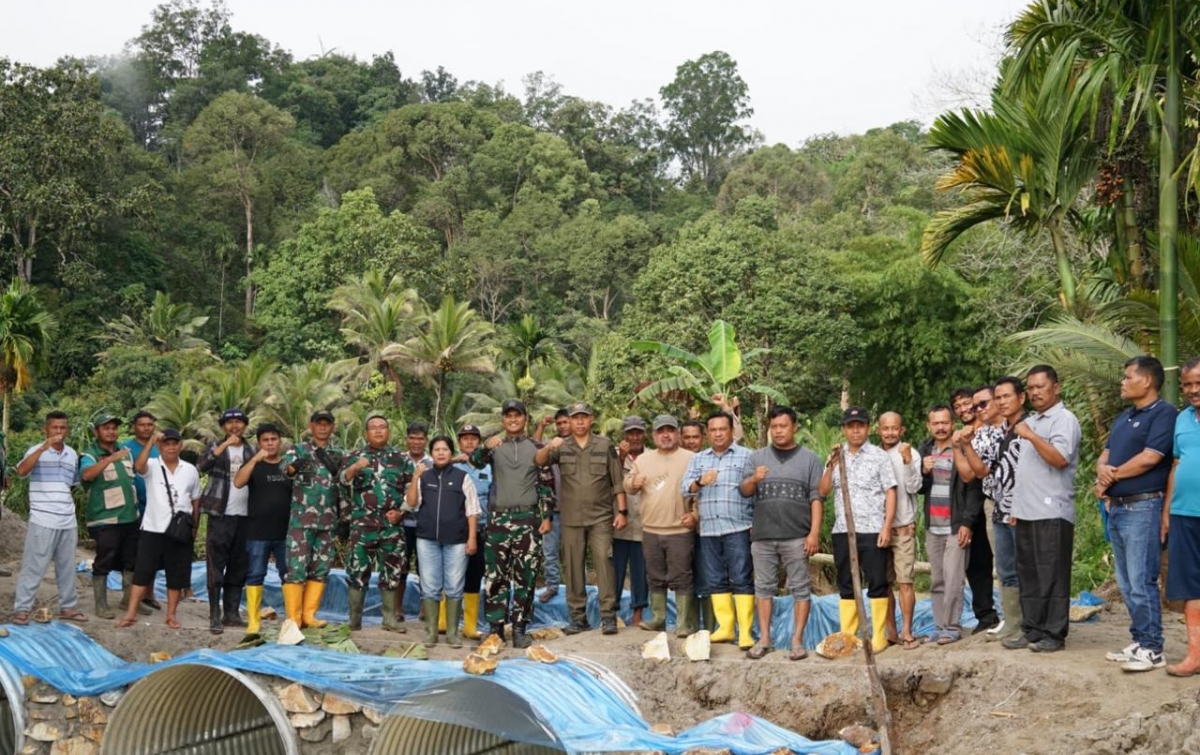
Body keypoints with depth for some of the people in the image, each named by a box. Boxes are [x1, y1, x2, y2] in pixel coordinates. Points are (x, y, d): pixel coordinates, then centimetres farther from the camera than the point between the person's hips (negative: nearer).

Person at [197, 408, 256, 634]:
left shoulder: (251, 452, 12)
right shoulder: (215, 448, 3)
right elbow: (201, 466, -17)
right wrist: (224, 445, -25)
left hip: (244, 516, 3)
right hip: (220, 516, -3)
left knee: (238, 569, 8)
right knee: (216, 568, -3)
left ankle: (232, 614, 15)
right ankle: (215, 617, -1)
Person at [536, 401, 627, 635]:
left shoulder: (605, 445, 3)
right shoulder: (562, 447, 6)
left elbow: (617, 481, 3)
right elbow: (538, 461, -11)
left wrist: (622, 511, -3)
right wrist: (549, 447, -31)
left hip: (601, 517, -2)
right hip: (571, 518, 2)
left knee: (603, 562, -8)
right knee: (573, 566, 5)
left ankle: (608, 616, -4)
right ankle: (578, 616, 12)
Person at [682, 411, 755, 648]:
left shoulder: (746, 456, 3)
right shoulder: (698, 459, 16)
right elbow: (685, 487, 7)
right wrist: (700, 482, -15)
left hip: (738, 528, -4)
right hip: (708, 529, 5)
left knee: (742, 579, -6)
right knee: (717, 581, 8)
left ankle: (745, 632, -5)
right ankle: (725, 628, 15)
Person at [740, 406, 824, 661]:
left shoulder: (809, 458, 6)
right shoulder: (757, 456, 12)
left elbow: (817, 498, 1)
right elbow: (744, 491, 5)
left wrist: (814, 532, -8)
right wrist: (753, 479, -18)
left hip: (796, 536, -2)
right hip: (762, 535, 2)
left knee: (800, 587, 0)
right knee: (764, 587, 6)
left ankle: (797, 641, 5)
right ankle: (764, 639, 12)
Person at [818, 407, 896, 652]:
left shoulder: (879, 456, 2)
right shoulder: (835, 456, 13)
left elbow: (890, 493, -3)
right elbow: (822, 492, 5)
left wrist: (887, 527, -12)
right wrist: (831, 466, -9)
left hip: (872, 530, -4)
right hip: (842, 530, 4)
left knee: (877, 584, -1)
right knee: (846, 585, 8)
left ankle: (879, 637, 5)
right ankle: (847, 636, 14)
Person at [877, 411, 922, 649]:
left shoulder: (911, 454, -2)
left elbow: (914, 487, -10)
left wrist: (907, 460, -19)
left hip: (903, 527, -3)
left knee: (905, 582, -6)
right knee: (884, 583, 6)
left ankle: (906, 632, 0)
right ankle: (891, 632, 14)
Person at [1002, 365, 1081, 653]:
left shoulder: (1064, 419, -6)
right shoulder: (1030, 421, 20)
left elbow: (1060, 458, -21)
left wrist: (1031, 436, -20)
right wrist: (1017, 505, 17)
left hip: (1052, 512, -8)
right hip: (1027, 512, 9)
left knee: (1052, 577, -4)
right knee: (1028, 576, 10)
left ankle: (1054, 634, 2)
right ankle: (1033, 630, 16)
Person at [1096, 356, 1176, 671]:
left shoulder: (1164, 413, -9)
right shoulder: (1123, 418, 19)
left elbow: (1149, 458, -18)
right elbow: (1105, 455, 16)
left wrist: (1113, 475, -5)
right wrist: (1103, 472, -8)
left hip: (1143, 507, -9)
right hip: (1117, 507, 9)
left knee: (1142, 582, -9)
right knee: (1127, 584, 11)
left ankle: (1152, 649, -4)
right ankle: (1139, 642, 18)